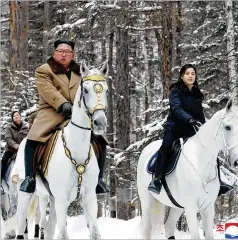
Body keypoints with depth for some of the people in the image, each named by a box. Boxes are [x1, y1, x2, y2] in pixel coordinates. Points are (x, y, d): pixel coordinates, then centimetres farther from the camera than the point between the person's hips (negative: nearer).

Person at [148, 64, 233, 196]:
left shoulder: (196, 94, 13)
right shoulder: (176, 92, -5)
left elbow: (200, 115, 18)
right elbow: (176, 109, -22)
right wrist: (189, 119, -38)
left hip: (191, 130, 5)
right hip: (175, 128, -5)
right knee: (166, 147, -30)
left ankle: (217, 182, 2)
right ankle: (157, 180, -25)